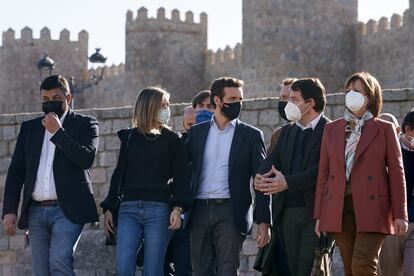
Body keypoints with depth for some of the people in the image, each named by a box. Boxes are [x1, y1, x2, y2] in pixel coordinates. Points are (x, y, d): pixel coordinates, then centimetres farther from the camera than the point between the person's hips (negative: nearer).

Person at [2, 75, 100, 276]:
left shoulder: (85, 124, 5)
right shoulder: (29, 128, 16)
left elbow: (87, 159, -13)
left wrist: (57, 132, -10)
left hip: (67, 210, -5)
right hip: (36, 212, 5)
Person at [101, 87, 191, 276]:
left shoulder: (172, 140, 7)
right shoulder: (129, 137, 13)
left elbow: (181, 177, 1)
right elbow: (119, 173, 17)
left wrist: (178, 208, -13)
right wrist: (108, 208, 11)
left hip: (159, 209, -2)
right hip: (129, 209, 2)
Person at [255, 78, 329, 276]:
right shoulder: (287, 130, 19)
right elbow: (273, 159, 9)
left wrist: (287, 182, -26)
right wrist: (260, 176, -14)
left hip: (314, 210, -7)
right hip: (287, 212, 7)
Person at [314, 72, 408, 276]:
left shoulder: (384, 129, 4)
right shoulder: (332, 129, 14)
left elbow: (396, 173, 1)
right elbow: (323, 173, 12)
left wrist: (400, 214, -5)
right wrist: (319, 214, 8)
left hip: (371, 208, -4)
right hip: (339, 209, 4)